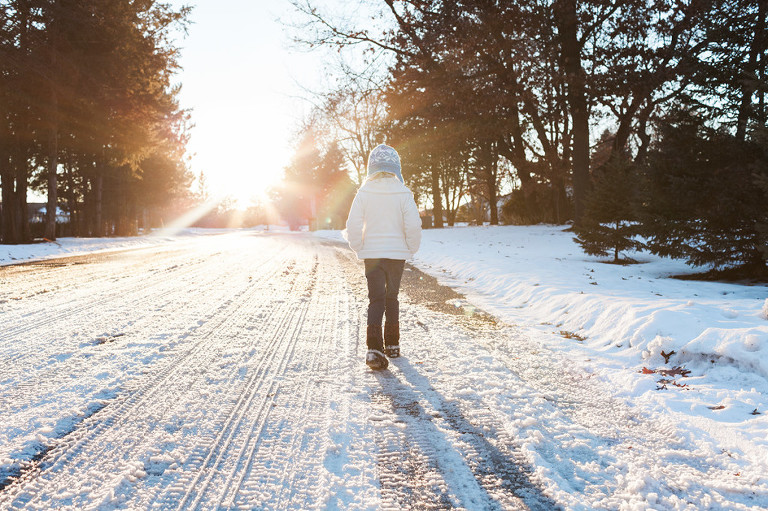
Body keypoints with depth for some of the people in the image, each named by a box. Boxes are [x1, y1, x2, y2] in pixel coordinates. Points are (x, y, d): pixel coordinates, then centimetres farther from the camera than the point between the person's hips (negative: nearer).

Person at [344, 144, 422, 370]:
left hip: (371, 254, 0)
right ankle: (392, 344, 25)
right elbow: (413, 225, -10)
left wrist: (359, 249, 9)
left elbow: (353, 225, -6)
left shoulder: (364, 192, -6)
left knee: (375, 299, 2)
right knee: (392, 297, 17)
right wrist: (411, 249, 6)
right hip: (397, 253, 0)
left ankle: (374, 349, -13)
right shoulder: (403, 192, -8)